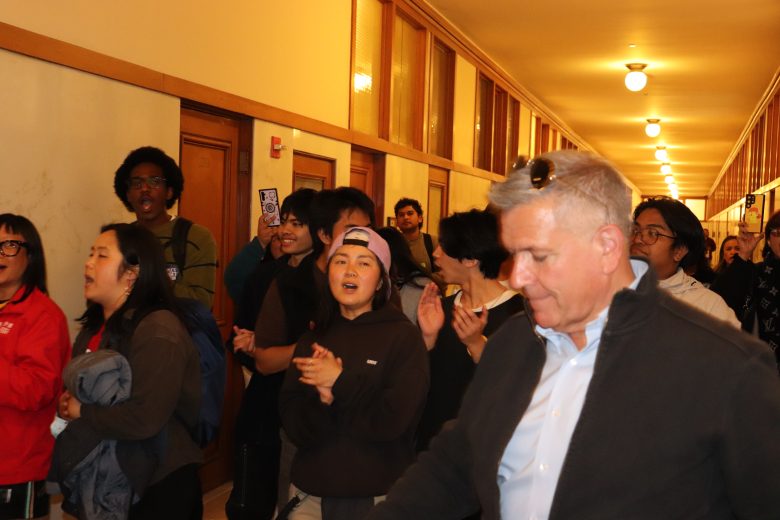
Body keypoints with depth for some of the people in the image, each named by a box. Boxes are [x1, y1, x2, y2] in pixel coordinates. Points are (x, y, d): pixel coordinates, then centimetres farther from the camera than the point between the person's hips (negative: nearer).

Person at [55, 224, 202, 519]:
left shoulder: (157, 329, -22)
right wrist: (66, 404, -3)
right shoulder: (95, 326, 8)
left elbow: (144, 419, -31)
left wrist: (82, 412, -15)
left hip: (157, 486, -8)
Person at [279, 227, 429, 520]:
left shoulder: (404, 338, -10)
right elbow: (295, 428, -3)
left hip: (380, 496, -3)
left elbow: (393, 420, -18)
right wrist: (322, 401, -21)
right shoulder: (312, 341, 3)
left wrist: (341, 383, -14)